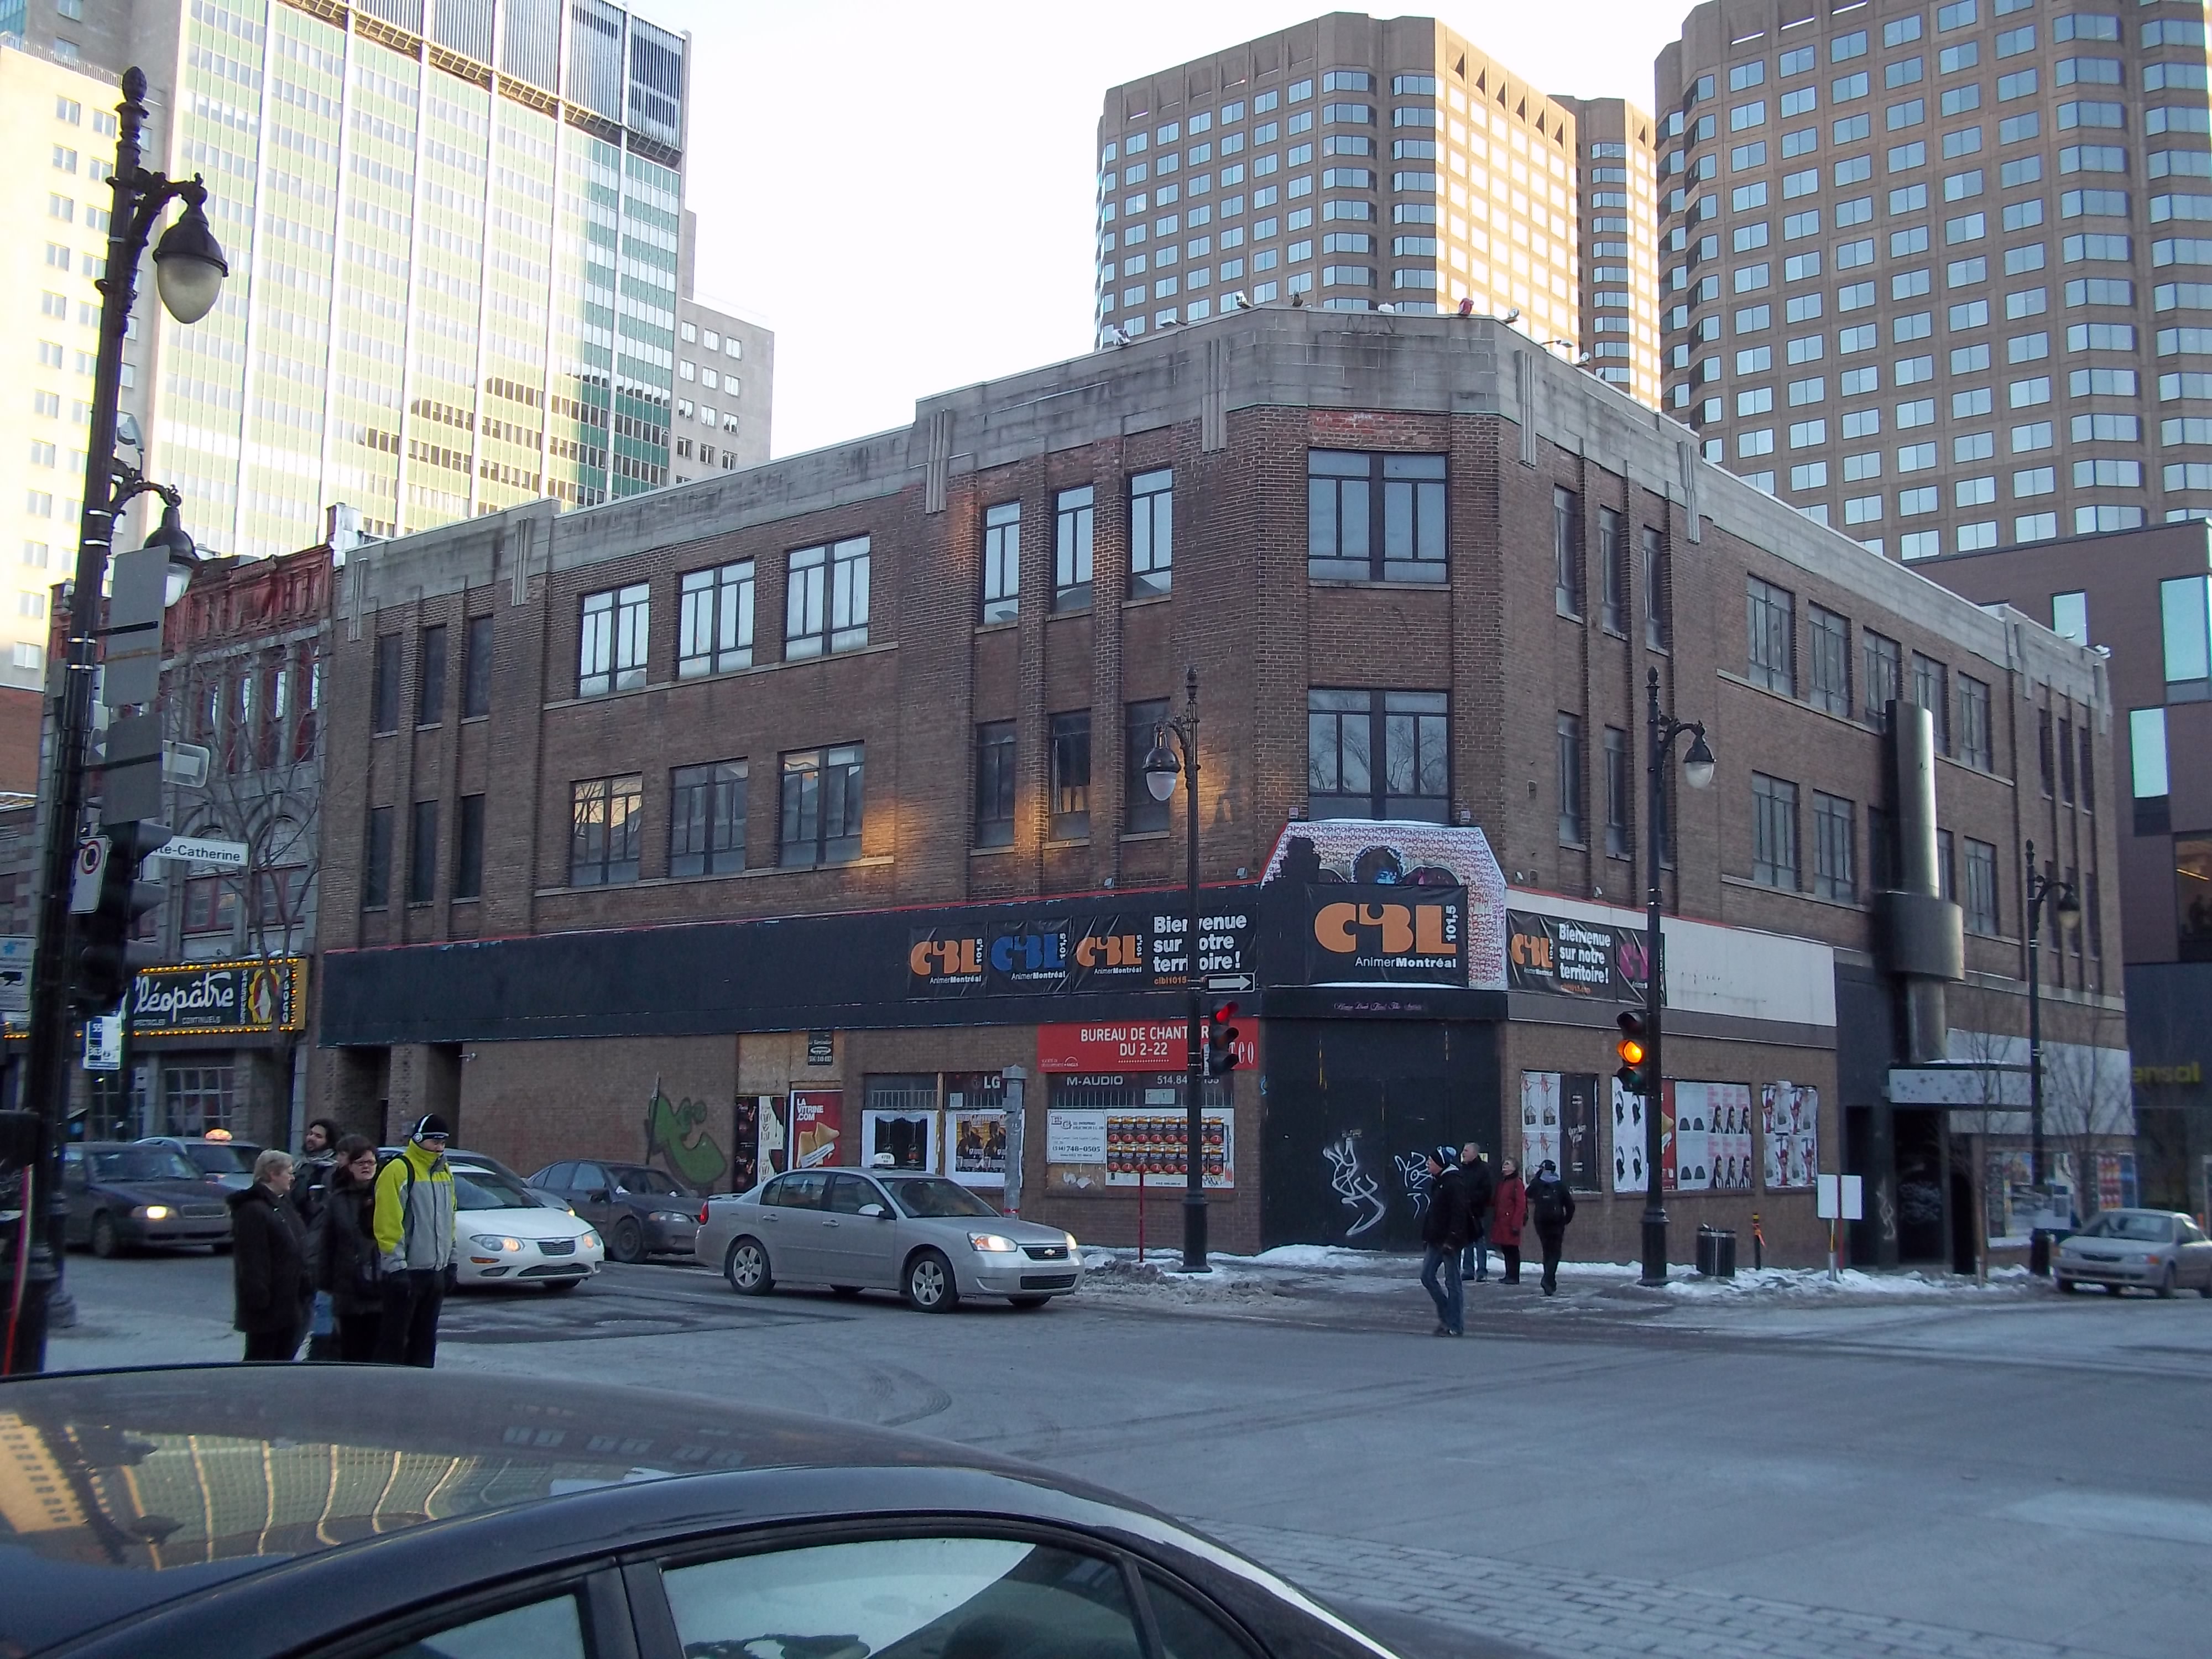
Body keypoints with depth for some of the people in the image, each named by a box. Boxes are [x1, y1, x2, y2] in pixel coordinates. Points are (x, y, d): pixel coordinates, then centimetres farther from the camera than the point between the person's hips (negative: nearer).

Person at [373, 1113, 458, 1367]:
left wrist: (451, 1259, 18)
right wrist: (396, 1266, -21)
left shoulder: (444, 1172, 14)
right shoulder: (398, 1171, -12)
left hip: (436, 1270, 8)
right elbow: (388, 1224, -18)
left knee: (425, 1338, 13)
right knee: (395, 1338, -3)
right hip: (406, 1271, -8)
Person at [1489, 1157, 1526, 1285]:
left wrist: (1516, 1224, -17)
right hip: (1500, 1223, 8)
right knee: (1505, 1250, 11)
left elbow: (1521, 1205, -13)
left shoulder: (1517, 1183, -8)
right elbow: (1495, 1202, 22)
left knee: (1512, 1250, -3)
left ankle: (1514, 1276, 1)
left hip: (1511, 1223, -8)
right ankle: (1509, 1275, 18)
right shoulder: (1501, 1183, 17)